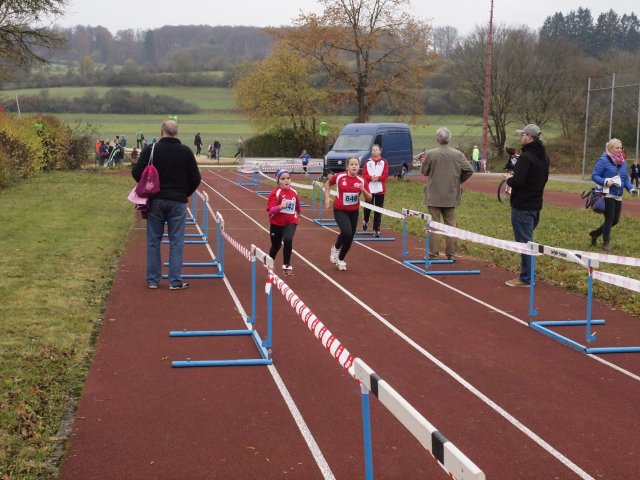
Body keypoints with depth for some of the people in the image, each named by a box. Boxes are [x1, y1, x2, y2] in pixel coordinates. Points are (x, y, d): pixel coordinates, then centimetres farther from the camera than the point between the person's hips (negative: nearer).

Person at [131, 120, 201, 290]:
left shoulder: (151, 150, -4)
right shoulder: (186, 151, -1)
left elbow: (136, 172, -4)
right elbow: (195, 178, 1)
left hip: (155, 201, 0)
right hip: (178, 202, 0)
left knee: (153, 241, 9)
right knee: (176, 242, 4)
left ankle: (153, 280, 11)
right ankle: (175, 281, 3)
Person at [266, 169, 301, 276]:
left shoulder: (294, 192, -1)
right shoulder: (275, 193, -15)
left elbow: (297, 206, 19)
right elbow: (270, 210, -22)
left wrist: (298, 216, 31)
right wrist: (280, 206, -38)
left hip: (290, 222, 2)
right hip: (277, 223, -2)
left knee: (288, 240, -26)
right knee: (276, 246, 14)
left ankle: (287, 266, -10)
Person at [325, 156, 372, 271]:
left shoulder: (361, 181, -7)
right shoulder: (339, 177, -12)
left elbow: (369, 199, -3)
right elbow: (328, 183, 9)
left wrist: (363, 190, -22)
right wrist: (327, 198, 1)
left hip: (354, 212, 3)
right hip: (340, 210, -3)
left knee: (350, 238, 9)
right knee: (346, 232, -25)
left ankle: (340, 260, 31)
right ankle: (335, 248, 6)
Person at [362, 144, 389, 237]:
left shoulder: (384, 162, 4)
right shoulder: (368, 162, 5)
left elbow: (385, 175, -3)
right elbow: (364, 175, -2)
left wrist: (378, 178, -19)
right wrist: (370, 178, -20)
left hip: (380, 189, 0)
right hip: (369, 188, 0)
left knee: (378, 210, 0)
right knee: (367, 207, 8)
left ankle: (376, 230, 5)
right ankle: (365, 221, 40)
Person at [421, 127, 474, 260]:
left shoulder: (430, 154, -11)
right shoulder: (458, 154, -4)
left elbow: (424, 172, -2)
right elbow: (469, 170, -5)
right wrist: (458, 180, 9)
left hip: (434, 196, -2)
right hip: (451, 196, 2)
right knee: (450, 224, 12)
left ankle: (433, 254, 4)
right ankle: (451, 254, 13)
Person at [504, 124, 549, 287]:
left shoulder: (526, 157, -19)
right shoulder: (544, 157, 11)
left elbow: (518, 181, -25)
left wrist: (509, 179, -4)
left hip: (522, 206, -9)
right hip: (535, 204, 9)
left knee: (524, 241, -3)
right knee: (528, 241, 17)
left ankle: (526, 278, 1)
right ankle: (527, 275, 23)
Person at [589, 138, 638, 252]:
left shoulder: (622, 162, 11)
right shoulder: (604, 160, -10)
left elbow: (626, 178, 17)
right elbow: (594, 175, -10)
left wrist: (631, 189, 1)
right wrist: (605, 182, -24)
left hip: (618, 197, 7)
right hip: (608, 195, -7)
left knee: (615, 220, 9)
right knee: (609, 219, -3)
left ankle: (595, 233, 29)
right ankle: (606, 243, 12)